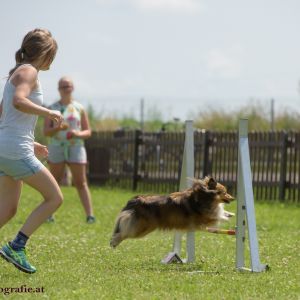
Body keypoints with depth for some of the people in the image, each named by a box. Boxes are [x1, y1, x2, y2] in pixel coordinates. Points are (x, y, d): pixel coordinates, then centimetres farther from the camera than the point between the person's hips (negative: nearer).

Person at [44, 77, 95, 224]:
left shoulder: (79, 108, 8)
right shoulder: (52, 108, 6)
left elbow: (88, 132, 9)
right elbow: (46, 131, 1)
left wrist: (78, 133, -13)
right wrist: (57, 128, -19)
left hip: (76, 148, 0)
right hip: (56, 148, 0)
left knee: (81, 183, -4)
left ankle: (90, 215, -8)